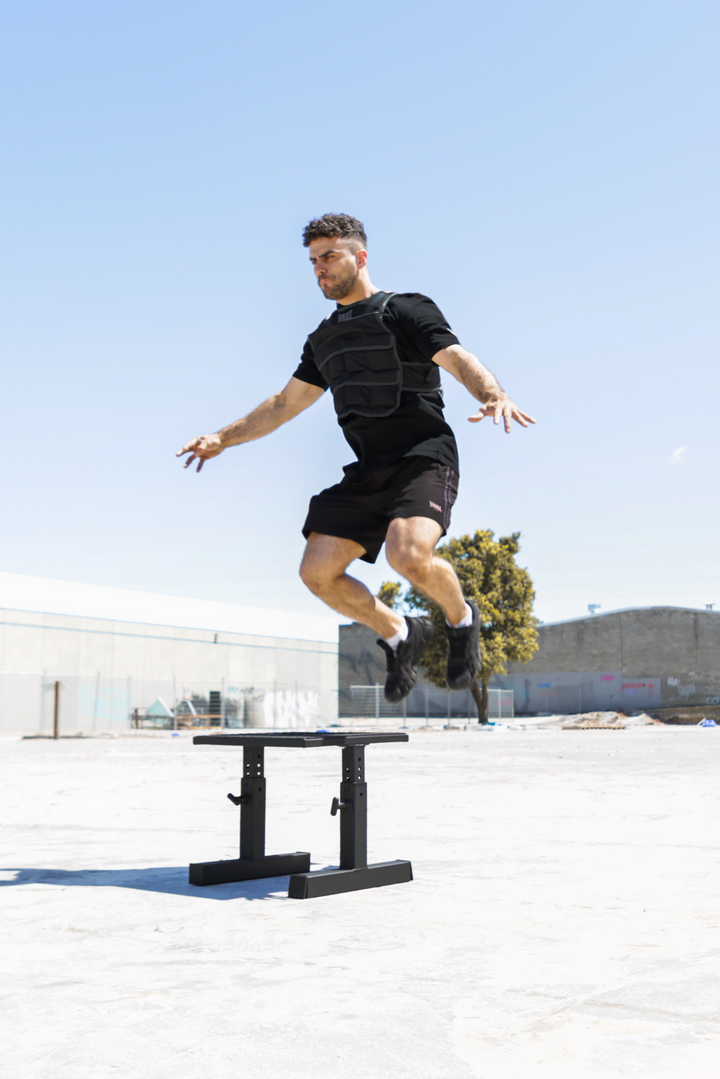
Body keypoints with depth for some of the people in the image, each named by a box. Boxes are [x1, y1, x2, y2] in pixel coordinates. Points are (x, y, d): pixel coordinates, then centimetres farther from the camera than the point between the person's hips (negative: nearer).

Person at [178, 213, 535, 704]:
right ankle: (400, 634, 17)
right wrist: (223, 438, 22)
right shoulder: (324, 338, 20)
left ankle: (461, 618, 3)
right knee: (318, 572, -6)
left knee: (409, 555, -30)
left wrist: (494, 395, -34)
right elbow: (284, 404, 28)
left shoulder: (406, 310, 0)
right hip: (368, 471, 7)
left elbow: (460, 360, -13)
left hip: (424, 459, -6)